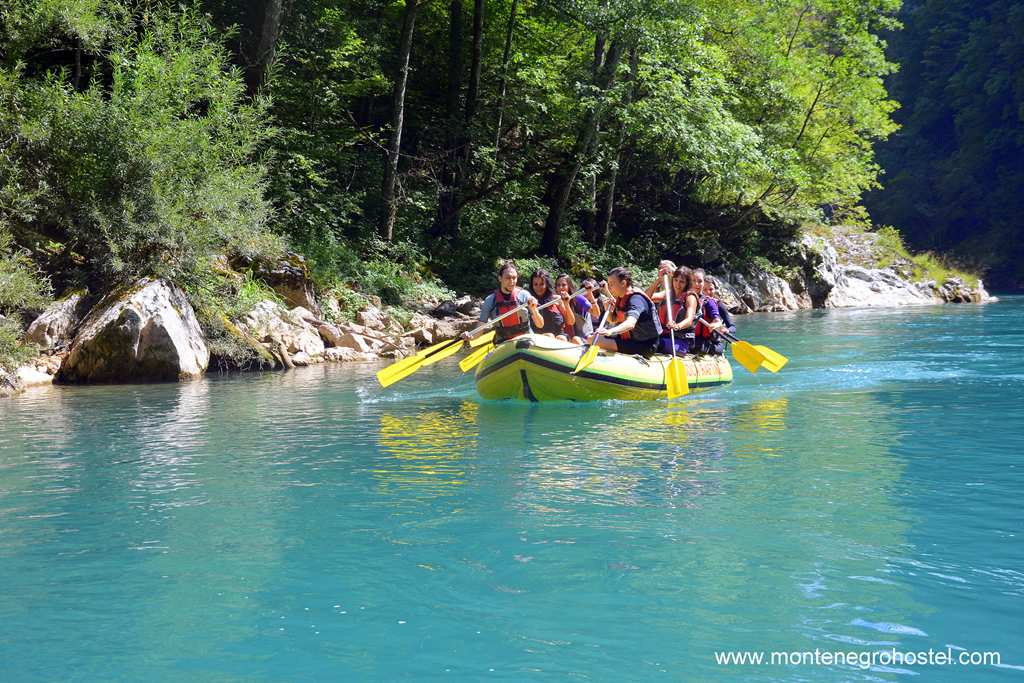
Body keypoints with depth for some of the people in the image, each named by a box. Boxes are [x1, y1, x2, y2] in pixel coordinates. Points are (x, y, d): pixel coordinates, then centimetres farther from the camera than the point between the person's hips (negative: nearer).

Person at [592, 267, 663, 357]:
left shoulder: (636, 299, -22)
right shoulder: (621, 298, 7)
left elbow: (630, 324, -41)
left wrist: (609, 331, -59)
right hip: (631, 339, 10)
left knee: (598, 342, -24)